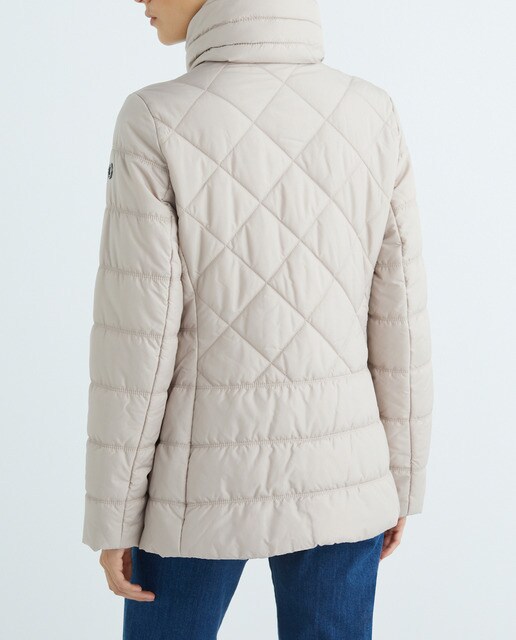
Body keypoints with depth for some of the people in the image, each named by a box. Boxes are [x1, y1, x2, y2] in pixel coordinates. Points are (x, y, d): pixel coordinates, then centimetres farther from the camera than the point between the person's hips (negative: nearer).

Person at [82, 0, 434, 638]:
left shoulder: (155, 126, -17)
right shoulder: (373, 118, -6)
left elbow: (135, 342, -15)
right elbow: (398, 323, -2)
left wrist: (111, 514, -4)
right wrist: (400, 476, 11)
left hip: (206, 477, -2)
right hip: (335, 474, 3)